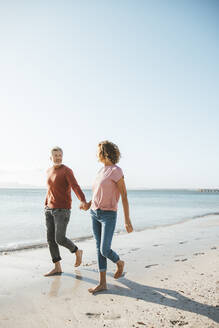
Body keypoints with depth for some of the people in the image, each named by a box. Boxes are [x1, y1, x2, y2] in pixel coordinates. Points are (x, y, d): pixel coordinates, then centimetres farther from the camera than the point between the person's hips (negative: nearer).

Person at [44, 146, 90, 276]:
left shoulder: (67, 171, -12)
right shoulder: (49, 171, 12)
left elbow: (76, 187, -27)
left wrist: (83, 201, -45)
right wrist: (46, 205, 29)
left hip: (63, 210, -7)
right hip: (50, 209, 7)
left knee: (60, 239, -11)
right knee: (51, 239, 4)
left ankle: (77, 251, 19)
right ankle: (57, 268, 14)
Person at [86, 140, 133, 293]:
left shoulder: (116, 170, -13)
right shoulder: (102, 171, 10)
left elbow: (124, 196, -14)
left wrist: (127, 220, -16)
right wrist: (88, 203, 31)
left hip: (108, 215, -7)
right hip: (95, 213, 7)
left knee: (104, 250, -6)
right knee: (99, 248, 7)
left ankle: (119, 263, 26)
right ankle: (102, 283, 15)